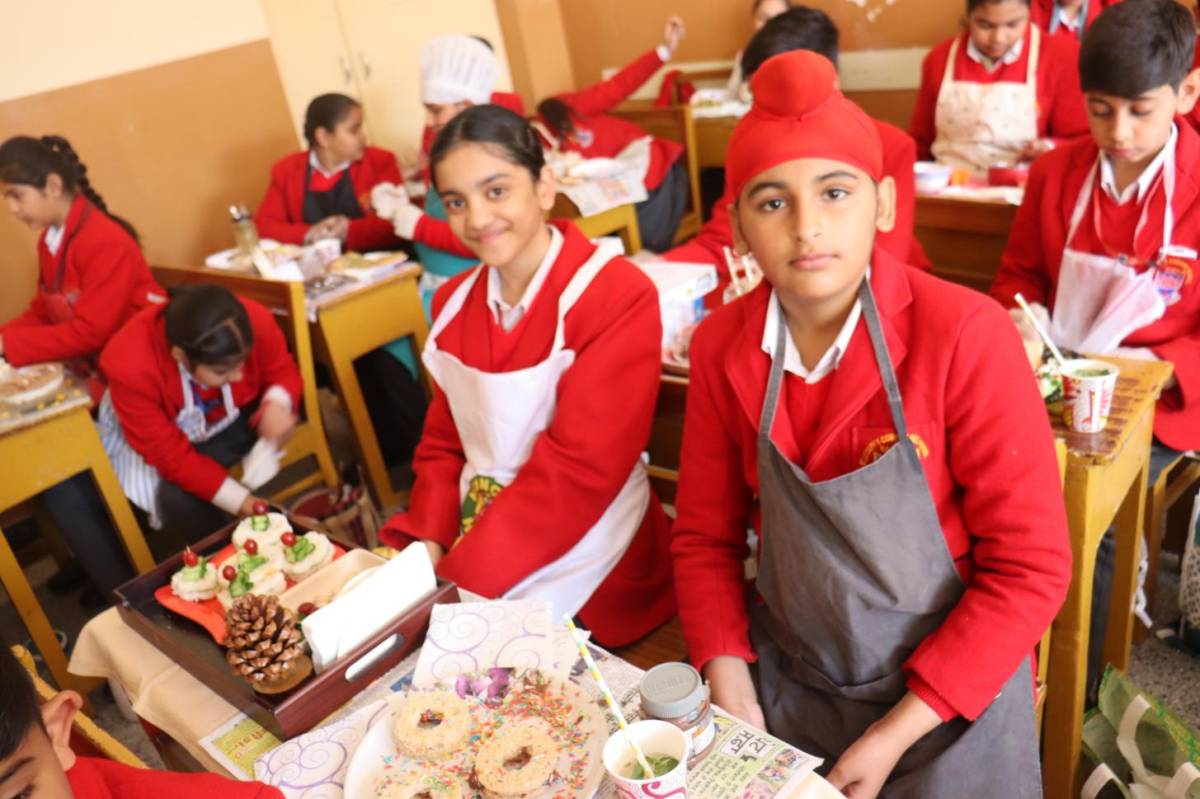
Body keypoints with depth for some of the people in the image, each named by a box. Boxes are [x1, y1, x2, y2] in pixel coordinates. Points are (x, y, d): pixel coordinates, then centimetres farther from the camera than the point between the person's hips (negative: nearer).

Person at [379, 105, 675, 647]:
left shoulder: (619, 295, -17)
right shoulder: (454, 301, 4)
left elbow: (577, 469, -21)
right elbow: (443, 442, 10)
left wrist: (460, 579, -21)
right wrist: (426, 544, -7)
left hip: (585, 572, -6)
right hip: (477, 538, 6)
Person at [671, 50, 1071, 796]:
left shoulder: (965, 335, -22)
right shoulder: (722, 347, -11)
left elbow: (1033, 566, -17)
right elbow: (705, 537, -1)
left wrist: (895, 734, -17)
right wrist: (731, 690, -12)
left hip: (948, 694, -3)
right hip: (785, 681, 4)